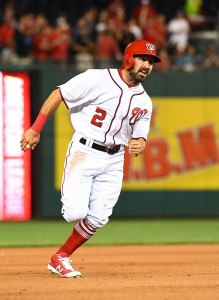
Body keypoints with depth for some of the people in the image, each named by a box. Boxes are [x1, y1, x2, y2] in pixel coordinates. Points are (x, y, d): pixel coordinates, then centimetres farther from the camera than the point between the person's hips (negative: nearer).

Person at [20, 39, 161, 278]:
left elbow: (140, 138, 11)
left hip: (113, 161, 5)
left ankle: (60, 258, 12)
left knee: (97, 219, -6)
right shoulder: (98, 79, -9)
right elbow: (57, 95, -6)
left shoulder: (144, 102, 9)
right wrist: (35, 129, -9)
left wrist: (138, 145, -15)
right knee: (75, 212, -17)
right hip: (84, 152, -5)